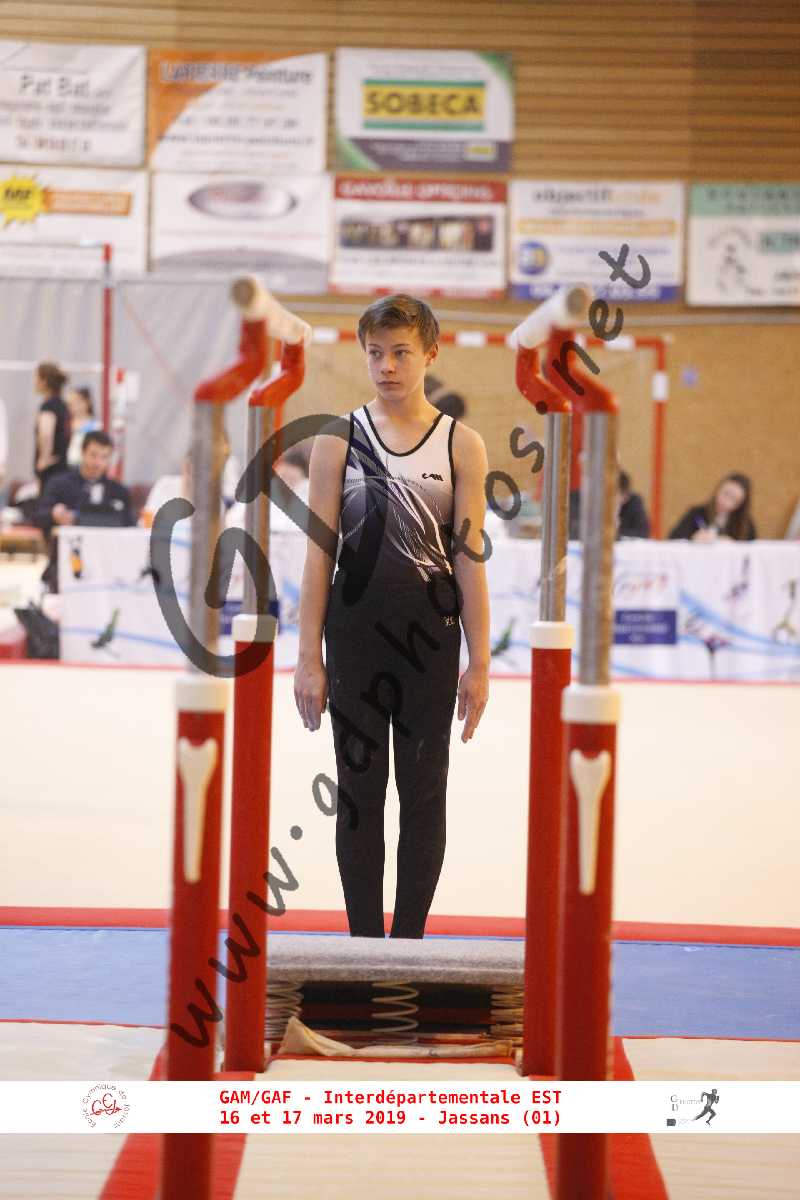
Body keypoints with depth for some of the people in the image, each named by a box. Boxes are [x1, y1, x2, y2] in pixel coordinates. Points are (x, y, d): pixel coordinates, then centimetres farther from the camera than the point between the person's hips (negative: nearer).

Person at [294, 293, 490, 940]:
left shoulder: (461, 444, 0)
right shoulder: (338, 439, 1)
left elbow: (470, 557, -2)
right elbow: (320, 551, -1)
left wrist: (479, 664, -5)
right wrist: (309, 658, -5)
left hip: (430, 641, 0)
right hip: (354, 636, 0)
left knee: (424, 793, 5)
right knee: (359, 789, 5)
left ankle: (408, 942, 13)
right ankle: (365, 943, 12)